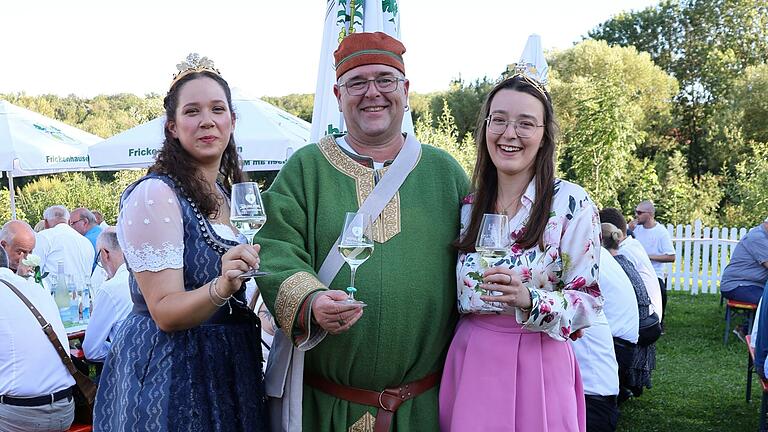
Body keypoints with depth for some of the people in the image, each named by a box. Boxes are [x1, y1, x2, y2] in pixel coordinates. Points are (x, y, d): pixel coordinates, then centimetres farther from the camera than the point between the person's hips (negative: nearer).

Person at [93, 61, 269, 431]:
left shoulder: (228, 196, 7)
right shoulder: (153, 194, -16)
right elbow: (165, 312, -21)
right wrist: (221, 288, -36)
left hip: (230, 368, 8)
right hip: (170, 375, -7)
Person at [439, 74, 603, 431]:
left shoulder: (572, 203, -9)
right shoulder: (468, 206, 5)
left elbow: (588, 301, -9)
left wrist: (529, 299, -24)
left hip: (537, 363, -4)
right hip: (468, 361, 4)